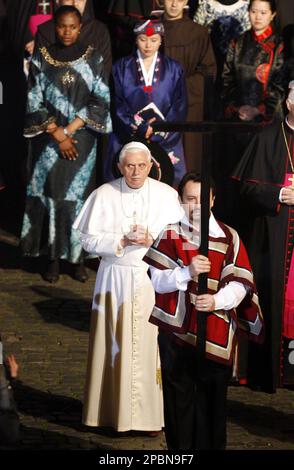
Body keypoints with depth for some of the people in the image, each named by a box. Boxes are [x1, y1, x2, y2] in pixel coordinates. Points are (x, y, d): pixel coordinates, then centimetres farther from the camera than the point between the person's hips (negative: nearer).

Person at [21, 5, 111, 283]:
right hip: (48, 140, 0)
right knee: (50, 194, -1)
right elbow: (34, 102, 0)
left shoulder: (92, 59, 3)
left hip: (81, 139, 0)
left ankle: (77, 257, 7)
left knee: (78, 195, 0)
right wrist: (57, 134, -9)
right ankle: (53, 258, 6)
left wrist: (70, 129, -8)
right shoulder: (41, 59, 2)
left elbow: (101, 100, -1)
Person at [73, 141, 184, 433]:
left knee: (151, 344, -1)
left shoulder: (167, 195, 1)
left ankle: (151, 413, 5)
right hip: (115, 279, 0)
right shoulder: (104, 195, 0)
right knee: (116, 344, 1)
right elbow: (89, 239, -1)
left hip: (154, 280, 0)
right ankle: (116, 412, 9)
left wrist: (151, 240, -15)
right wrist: (121, 242, -14)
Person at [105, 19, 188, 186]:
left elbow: (179, 108, 2)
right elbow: (118, 106, -1)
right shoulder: (122, 68, 7)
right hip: (127, 139, 0)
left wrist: (158, 132, -11)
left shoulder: (174, 70, 8)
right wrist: (140, 128, -13)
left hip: (165, 142, 0)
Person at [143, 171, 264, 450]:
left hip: (216, 332, 0)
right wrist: (187, 272, -22)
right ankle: (180, 449, 15)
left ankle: (211, 446, 14)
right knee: (178, 396, 5)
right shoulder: (169, 235, 3)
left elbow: (239, 283, -4)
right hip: (177, 330, 0)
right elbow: (157, 280, -5)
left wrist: (217, 300, -23)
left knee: (212, 397, 4)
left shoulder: (229, 238, 3)